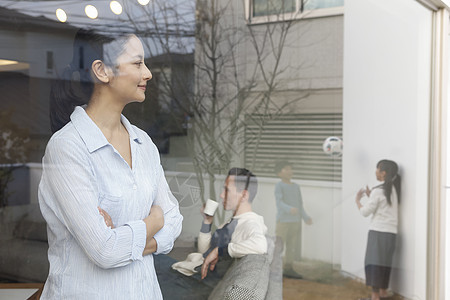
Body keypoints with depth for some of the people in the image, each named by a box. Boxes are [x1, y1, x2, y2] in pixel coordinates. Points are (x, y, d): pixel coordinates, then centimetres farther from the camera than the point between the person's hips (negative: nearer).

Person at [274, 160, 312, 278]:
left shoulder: (296, 187, 11)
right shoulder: (279, 186, -7)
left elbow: (300, 204, 15)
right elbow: (279, 202, -18)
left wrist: (306, 217, 8)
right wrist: (289, 209, -34)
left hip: (296, 221, 6)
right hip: (283, 220, -6)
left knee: (293, 246, 10)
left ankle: (288, 268, 20)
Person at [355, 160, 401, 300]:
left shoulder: (378, 191, -13)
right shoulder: (393, 189, 12)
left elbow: (365, 212, -9)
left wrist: (357, 200, 7)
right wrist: (370, 196, 19)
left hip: (379, 232, -8)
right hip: (391, 232, 8)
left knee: (373, 263, -6)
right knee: (385, 263, 16)